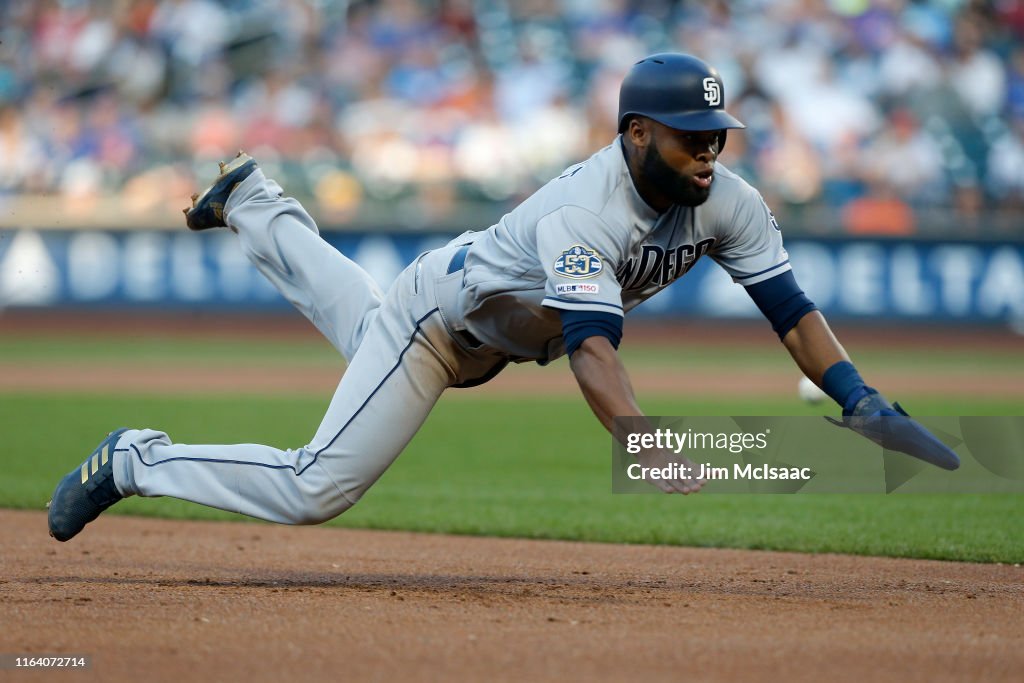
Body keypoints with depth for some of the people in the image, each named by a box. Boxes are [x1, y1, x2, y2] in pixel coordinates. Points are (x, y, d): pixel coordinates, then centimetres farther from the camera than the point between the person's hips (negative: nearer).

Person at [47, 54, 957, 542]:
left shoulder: (727, 204, -19)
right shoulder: (584, 213, -41)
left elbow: (791, 308, -17)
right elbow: (592, 348, -52)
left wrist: (864, 405, -31)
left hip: (497, 336, 8)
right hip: (439, 318, -8)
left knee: (348, 305, 36)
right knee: (315, 492, -16)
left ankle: (256, 202, 60)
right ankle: (135, 462, 1)